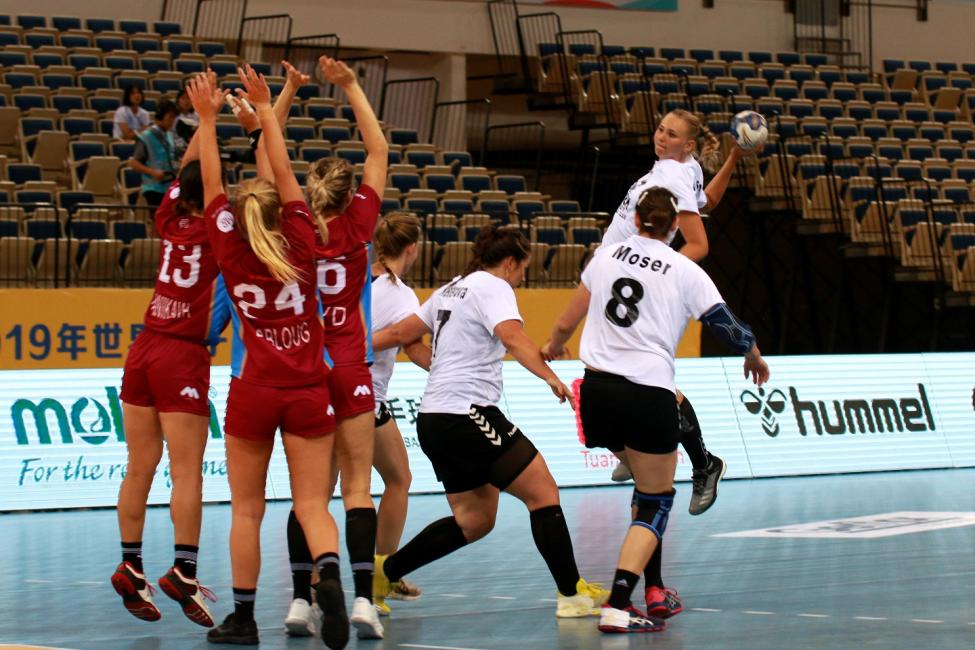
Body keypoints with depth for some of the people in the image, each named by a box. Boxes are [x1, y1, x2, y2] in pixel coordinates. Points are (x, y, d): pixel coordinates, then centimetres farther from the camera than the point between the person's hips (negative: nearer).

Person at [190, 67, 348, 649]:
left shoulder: (232, 253, -1)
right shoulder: (300, 246, 0)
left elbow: (212, 185, 7)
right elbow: (283, 173, 7)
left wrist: (208, 120, 14)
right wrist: (266, 109, 13)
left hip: (255, 392, 0)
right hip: (311, 389, 0)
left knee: (247, 508, 9)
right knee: (313, 505, -2)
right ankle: (329, 574, -30)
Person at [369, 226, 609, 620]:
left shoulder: (452, 289, 21)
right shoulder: (493, 287, -5)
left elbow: (399, 333, 26)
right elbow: (512, 337, -24)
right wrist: (550, 377, -35)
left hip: (435, 420, 10)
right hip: (466, 413, -10)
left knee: (473, 520, 14)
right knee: (543, 492, -7)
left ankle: (384, 572, 17)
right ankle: (572, 594, -8)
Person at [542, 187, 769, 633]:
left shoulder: (607, 255, 9)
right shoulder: (686, 271, 0)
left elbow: (566, 322, 14)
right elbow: (730, 329, -3)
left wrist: (553, 346, 37)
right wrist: (755, 358, 19)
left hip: (598, 391, 4)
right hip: (649, 395, -4)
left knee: (647, 484, 26)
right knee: (656, 503, 6)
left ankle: (654, 594, 25)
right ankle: (617, 608, -13)